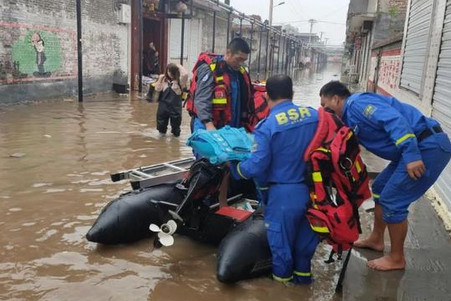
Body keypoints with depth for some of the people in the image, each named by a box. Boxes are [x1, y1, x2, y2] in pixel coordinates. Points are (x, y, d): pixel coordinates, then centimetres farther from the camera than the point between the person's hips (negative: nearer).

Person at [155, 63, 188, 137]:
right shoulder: (164, 80, 5)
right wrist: (160, 78, -5)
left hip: (175, 107, -2)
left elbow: (185, 75, -22)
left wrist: (179, 67, -8)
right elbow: (157, 89, -2)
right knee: (161, 125, 14)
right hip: (163, 106, 2)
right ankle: (162, 131, 44)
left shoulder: (179, 81, -5)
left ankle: (174, 130, 42)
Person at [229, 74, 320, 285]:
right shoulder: (315, 115, -3)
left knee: (281, 233, 16)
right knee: (306, 230, 22)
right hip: (313, 188, 5)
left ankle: (283, 274, 33)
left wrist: (235, 168, 0)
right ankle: (303, 271, 40)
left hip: (285, 192, -5)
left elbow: (257, 165, -18)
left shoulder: (267, 126, -17)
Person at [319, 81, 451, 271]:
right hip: (417, 149, 10)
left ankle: (397, 259, 13)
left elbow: (394, 120, -27)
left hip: (429, 147, -10)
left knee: (392, 200, -4)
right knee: (380, 187, 19)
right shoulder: (350, 118, 16)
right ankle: (376, 240, 34)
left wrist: (411, 155, -32)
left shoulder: (357, 103, -14)